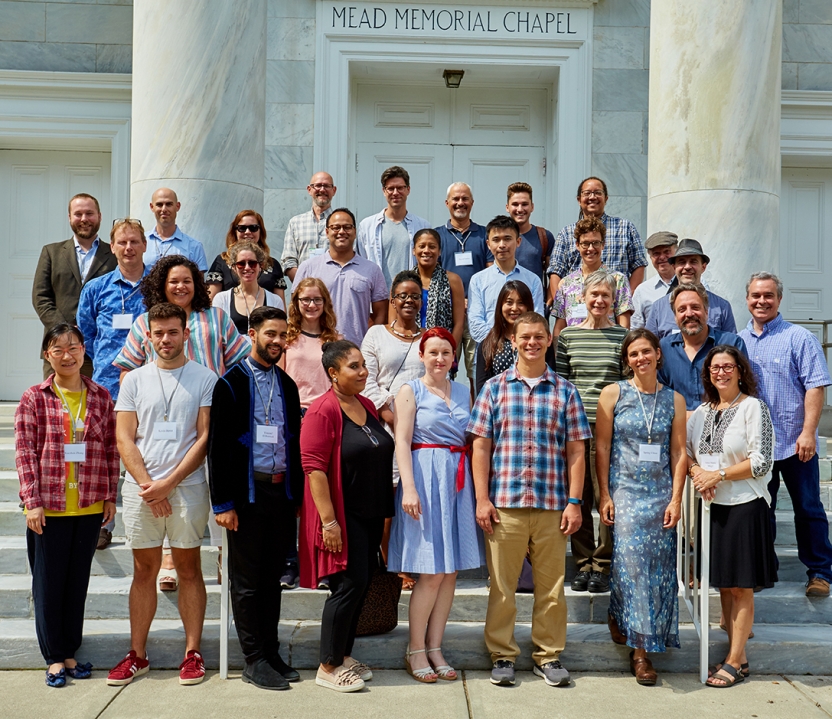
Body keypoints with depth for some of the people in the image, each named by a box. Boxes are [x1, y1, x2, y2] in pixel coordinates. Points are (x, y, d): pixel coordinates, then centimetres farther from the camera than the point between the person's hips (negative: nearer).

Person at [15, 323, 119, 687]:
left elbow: (111, 450, 7)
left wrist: (110, 496, 4)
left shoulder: (101, 397, 4)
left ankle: (69, 652, 24)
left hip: (89, 507, 2)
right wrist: (32, 501, -10)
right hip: (48, 507, -2)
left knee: (78, 581, 11)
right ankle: (54, 657, 18)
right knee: (48, 582, 6)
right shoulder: (34, 398, -3)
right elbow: (25, 452, -5)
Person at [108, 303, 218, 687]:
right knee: (144, 571, 9)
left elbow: (204, 438, -4)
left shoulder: (205, 379, 1)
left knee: (189, 569, 5)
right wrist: (147, 486, -7)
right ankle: (137, 655, 18)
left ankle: (193, 652, 14)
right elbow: (124, 439, 4)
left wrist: (167, 483, -10)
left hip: (187, 487, -2)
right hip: (140, 489, 2)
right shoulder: (134, 380, 9)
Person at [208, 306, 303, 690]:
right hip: (248, 492, -5)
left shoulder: (287, 385, 12)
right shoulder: (231, 383, -5)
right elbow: (217, 446, -8)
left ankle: (271, 653, 23)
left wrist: (297, 495, 11)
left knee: (272, 577, 13)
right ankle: (254, 660, 13)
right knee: (247, 581, 4)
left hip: (282, 491, 5)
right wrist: (222, 503, -12)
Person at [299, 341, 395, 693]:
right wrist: (328, 521, -22)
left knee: (360, 586, 12)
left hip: (371, 515, 8)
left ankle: (344, 655, 26)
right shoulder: (323, 411, -14)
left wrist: (384, 512, 16)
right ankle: (327, 667, 7)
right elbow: (314, 467, -19)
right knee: (350, 585, -6)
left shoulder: (367, 406, 10)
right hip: (343, 516, -8)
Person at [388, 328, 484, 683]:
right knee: (431, 573, -5)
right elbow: (402, 442, -6)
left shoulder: (462, 392, 15)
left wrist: (478, 487, 7)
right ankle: (415, 651, 9)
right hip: (426, 479, -5)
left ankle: (434, 648, 17)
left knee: (451, 570, 6)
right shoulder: (411, 391, 0)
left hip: (458, 480, 5)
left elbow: (470, 440, 16)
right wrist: (409, 487, -17)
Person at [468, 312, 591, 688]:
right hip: (504, 504, 0)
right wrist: (482, 500, -4)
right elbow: (480, 447, 3)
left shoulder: (565, 391, 7)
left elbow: (575, 451, 5)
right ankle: (502, 656, 19)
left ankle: (548, 656, 22)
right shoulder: (495, 388, 6)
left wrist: (574, 502, -1)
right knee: (502, 585, 6)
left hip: (552, 505, 1)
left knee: (551, 585, 8)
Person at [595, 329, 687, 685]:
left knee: (659, 566, 2)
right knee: (632, 562, -9)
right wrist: (604, 496, -5)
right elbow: (601, 447, 0)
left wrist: (676, 498, -2)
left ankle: (618, 616, 22)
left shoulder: (674, 399, 8)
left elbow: (679, 452, 5)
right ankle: (640, 648, 1)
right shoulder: (613, 394, 1)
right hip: (625, 491, -3)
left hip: (661, 493, 3)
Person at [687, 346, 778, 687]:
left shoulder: (753, 407, -8)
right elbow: (684, 450, 14)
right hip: (713, 506, 6)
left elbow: (761, 462, -12)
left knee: (740, 587, 1)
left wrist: (718, 475, -14)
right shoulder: (702, 412, 10)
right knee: (723, 585, 10)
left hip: (744, 506, -6)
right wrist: (696, 471, -7)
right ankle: (736, 655, 21)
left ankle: (735, 661, 9)